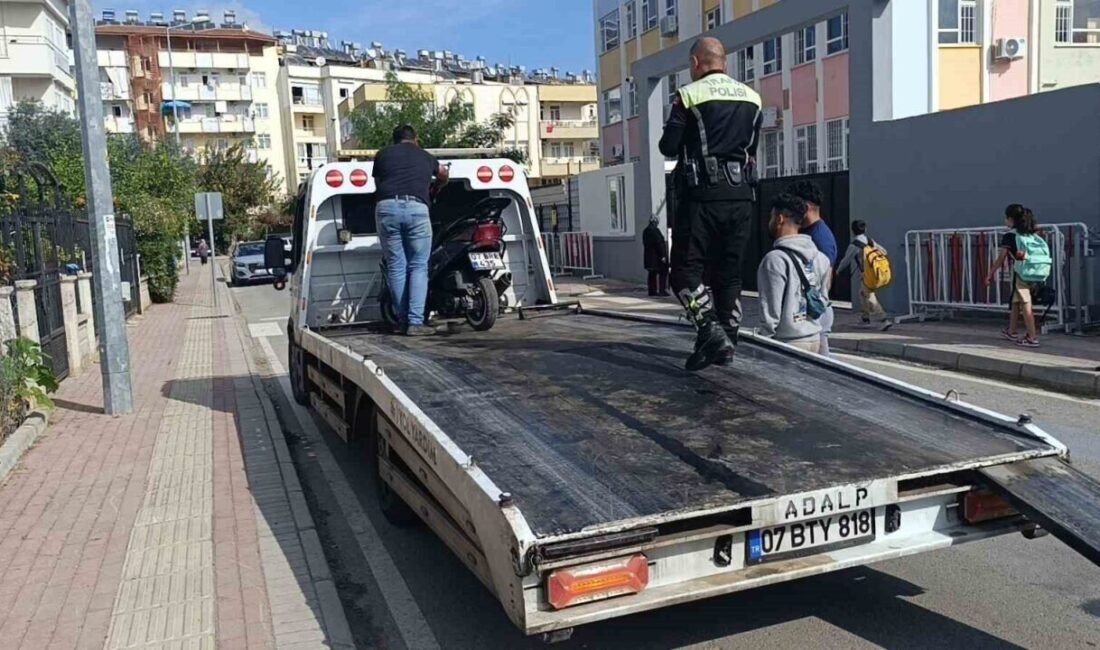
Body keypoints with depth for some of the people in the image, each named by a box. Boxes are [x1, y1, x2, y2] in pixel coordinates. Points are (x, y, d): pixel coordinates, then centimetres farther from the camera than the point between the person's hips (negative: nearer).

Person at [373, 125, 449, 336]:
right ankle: (415, 322, -6)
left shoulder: (382, 155, 21)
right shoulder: (426, 157, 25)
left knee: (396, 267, 7)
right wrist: (435, 190, 65)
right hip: (416, 208, -1)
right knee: (418, 267, 3)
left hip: (387, 207, 1)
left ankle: (403, 321, 9)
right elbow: (443, 176, 45)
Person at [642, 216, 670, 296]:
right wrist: (663, 255, -17)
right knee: (662, 273, -3)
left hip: (649, 256, 9)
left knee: (652, 273, 13)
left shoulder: (645, 231, 12)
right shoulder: (655, 230, -16)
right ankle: (662, 290, -6)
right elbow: (659, 243, -19)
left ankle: (652, 290, 15)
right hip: (657, 256, -9)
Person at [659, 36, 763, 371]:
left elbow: (668, 148, -4)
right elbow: (752, 148, 17)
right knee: (729, 273, 11)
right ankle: (727, 344, 12)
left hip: (702, 195, -5)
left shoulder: (689, 95, -4)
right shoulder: (751, 98, 13)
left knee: (686, 271, -1)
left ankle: (711, 332, -18)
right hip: (741, 195, 5)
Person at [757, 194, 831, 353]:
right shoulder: (819, 257, 7)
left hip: (788, 343, -7)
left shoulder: (775, 259, -16)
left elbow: (771, 310, -16)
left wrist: (762, 340, -7)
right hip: (815, 339, 7)